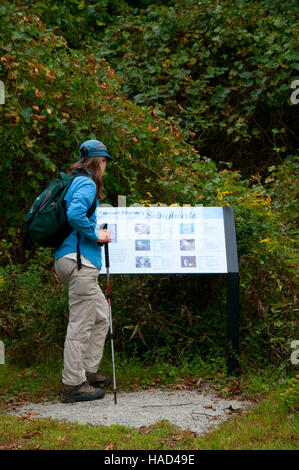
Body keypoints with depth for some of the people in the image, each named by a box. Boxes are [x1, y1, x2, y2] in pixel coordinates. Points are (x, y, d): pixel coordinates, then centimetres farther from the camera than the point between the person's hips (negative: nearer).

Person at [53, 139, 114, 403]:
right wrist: (96, 235, -15)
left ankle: (89, 372, 22)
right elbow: (75, 214, -27)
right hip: (79, 261, -10)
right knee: (81, 323, -6)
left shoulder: (75, 182, 20)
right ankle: (73, 384, -2)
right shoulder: (87, 184, -10)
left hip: (69, 260, 10)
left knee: (101, 316, 17)